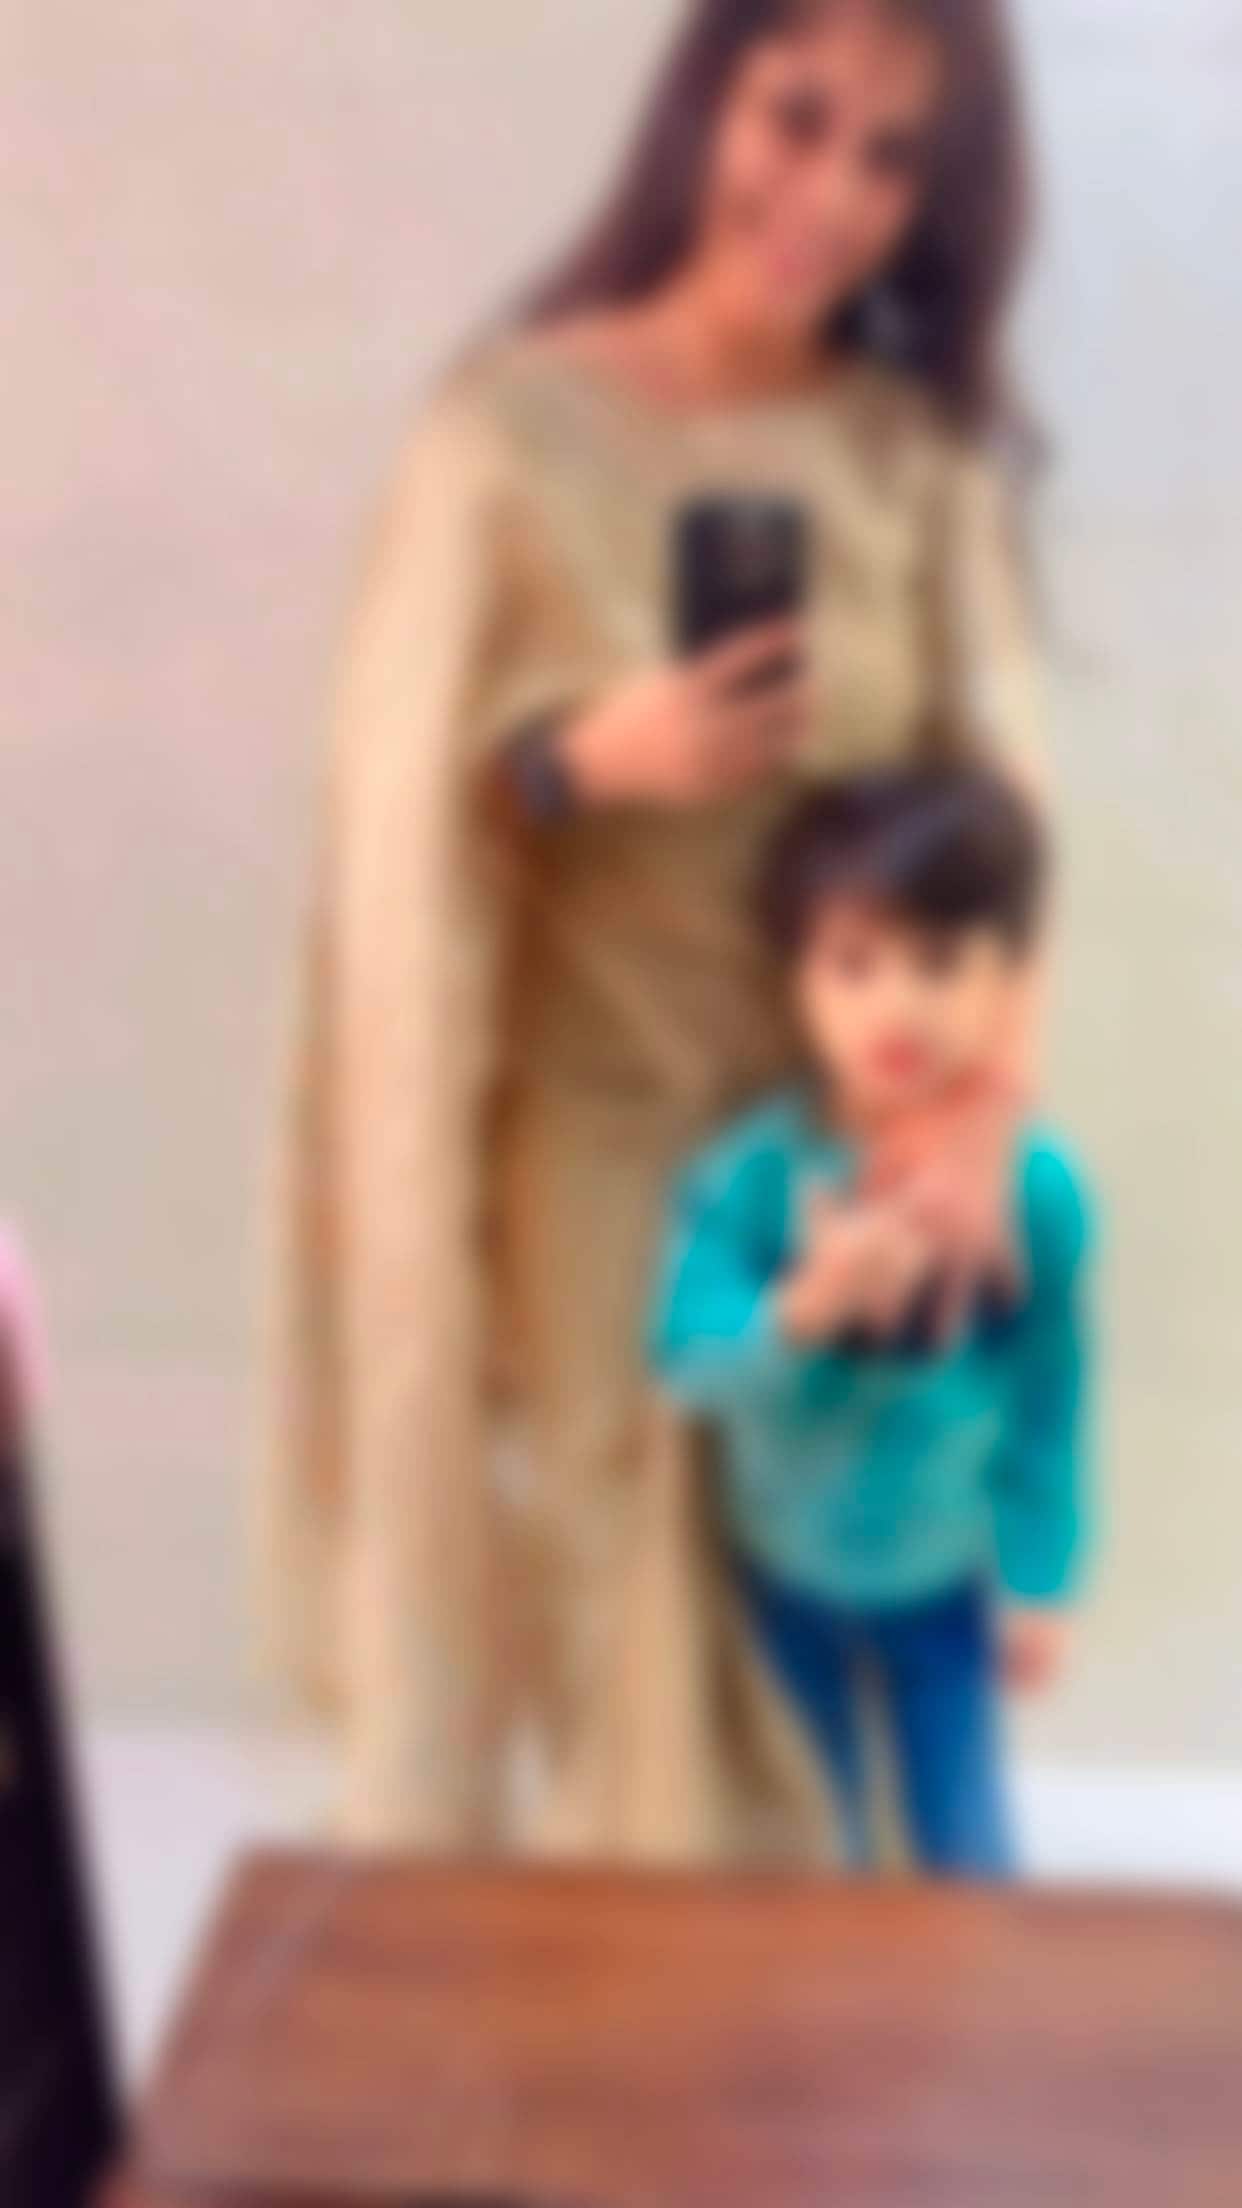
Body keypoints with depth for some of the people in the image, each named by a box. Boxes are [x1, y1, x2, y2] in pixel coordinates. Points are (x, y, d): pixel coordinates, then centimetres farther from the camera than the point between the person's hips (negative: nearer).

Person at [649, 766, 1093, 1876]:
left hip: (946, 1576, 1)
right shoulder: (750, 1172, -26)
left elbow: (1051, 1403, -9)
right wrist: (806, 1309, -46)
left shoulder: (1038, 1189, -21)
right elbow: (688, 1359, -29)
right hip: (788, 1569, 0)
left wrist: (1040, 1581, -2)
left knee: (967, 1846, 13)